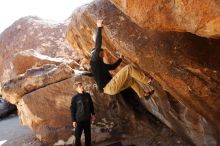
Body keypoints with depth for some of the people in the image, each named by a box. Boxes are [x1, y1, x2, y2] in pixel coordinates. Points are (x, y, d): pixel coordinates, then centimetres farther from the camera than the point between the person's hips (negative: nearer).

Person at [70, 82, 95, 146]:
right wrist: (73, 120, -6)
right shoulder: (75, 98, -8)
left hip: (87, 119, 3)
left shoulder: (87, 95, 1)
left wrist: (93, 114, 13)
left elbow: (91, 105, 12)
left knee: (88, 135, 14)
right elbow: (72, 110, -5)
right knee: (78, 136, 3)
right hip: (79, 120, -3)